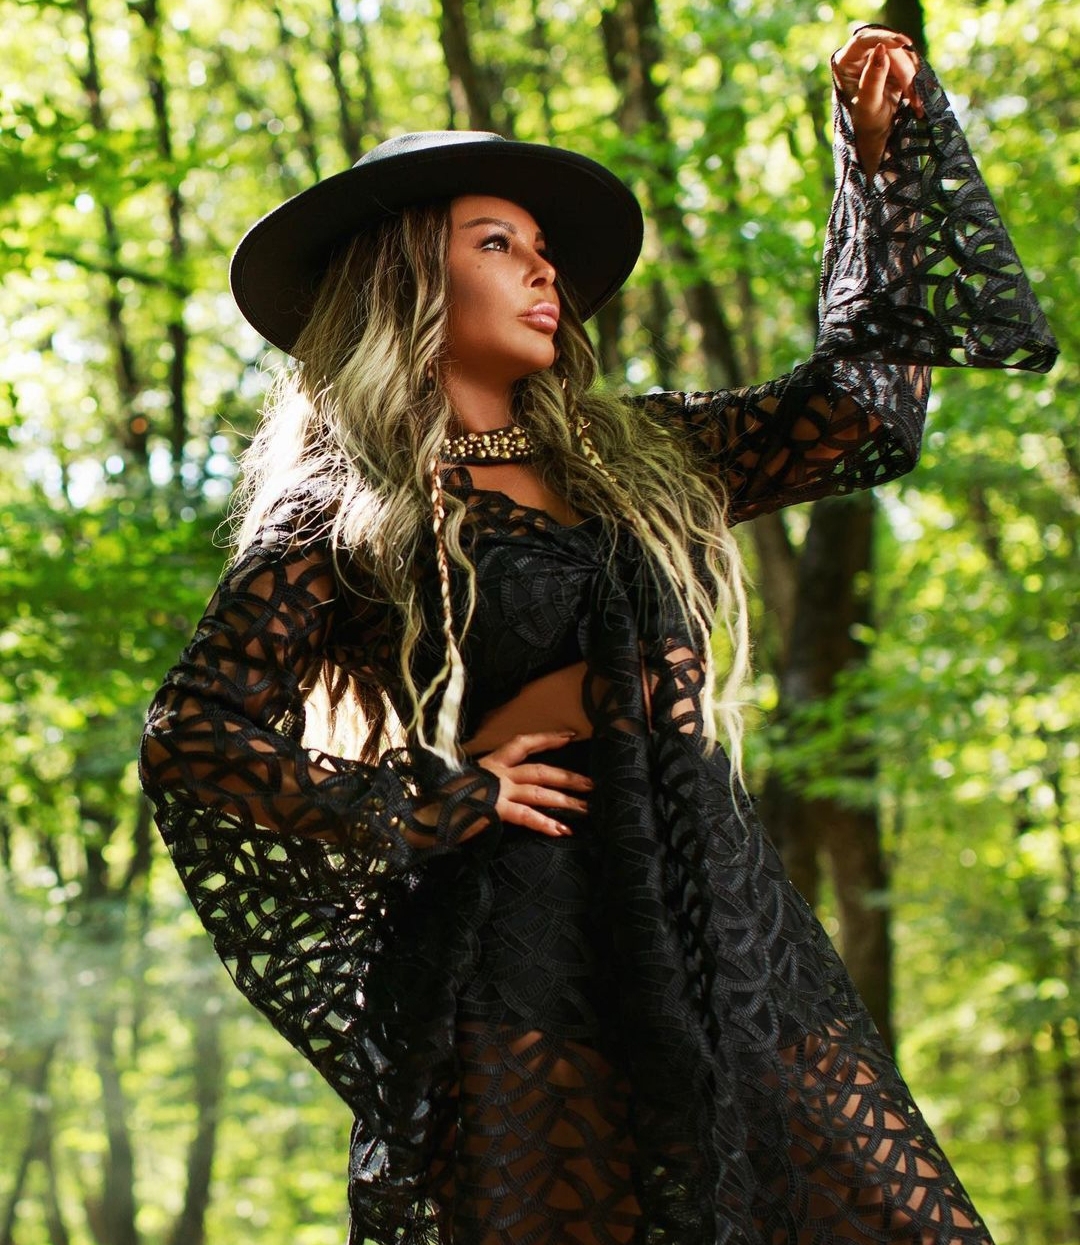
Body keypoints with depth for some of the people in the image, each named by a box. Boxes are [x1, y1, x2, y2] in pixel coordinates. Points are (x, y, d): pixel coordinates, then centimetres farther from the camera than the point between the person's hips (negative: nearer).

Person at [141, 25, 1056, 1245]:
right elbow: (189, 739, -5)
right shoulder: (342, 519, 0)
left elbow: (865, 392, 21)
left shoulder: (633, 455, 16)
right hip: (525, 991, -5)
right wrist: (443, 800, -7)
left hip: (730, 949, 5)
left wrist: (885, 143, 17)